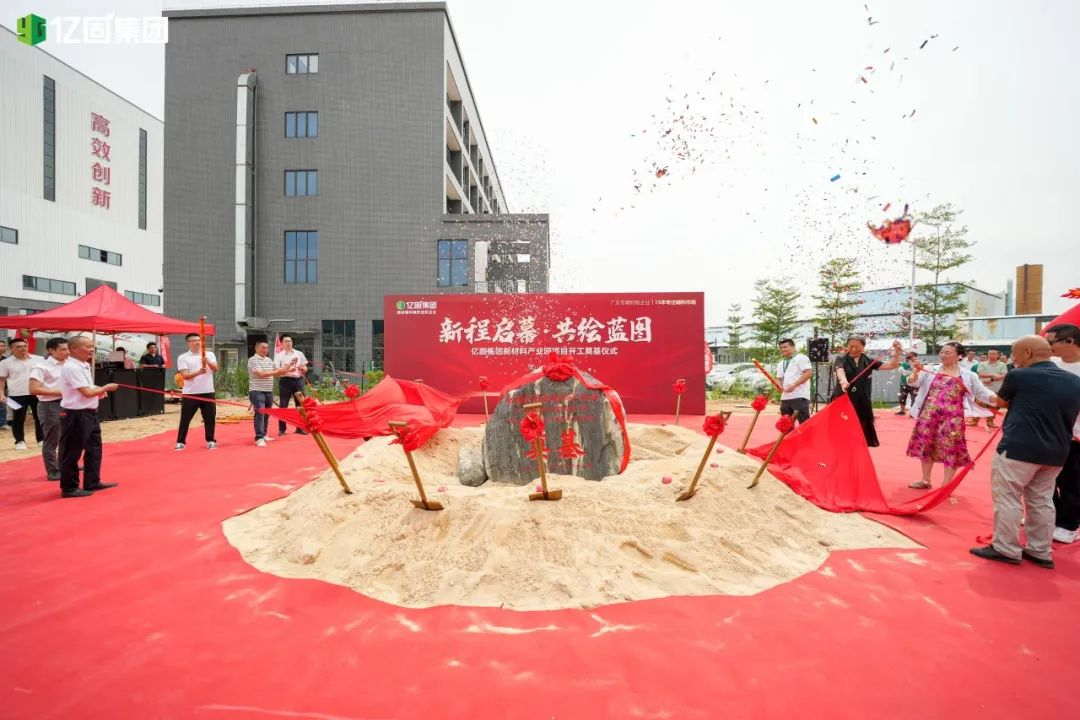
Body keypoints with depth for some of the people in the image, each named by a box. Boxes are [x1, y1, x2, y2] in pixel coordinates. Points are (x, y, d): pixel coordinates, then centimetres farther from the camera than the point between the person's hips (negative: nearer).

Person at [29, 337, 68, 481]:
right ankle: (53, 471, 14)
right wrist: (59, 392, -20)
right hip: (50, 406, -7)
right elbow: (33, 389, -19)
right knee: (52, 440, 2)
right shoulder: (42, 367, -14)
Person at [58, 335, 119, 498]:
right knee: (72, 453, 3)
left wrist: (99, 389, 1)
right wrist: (106, 387, -7)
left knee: (94, 448, 17)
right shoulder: (71, 367, -19)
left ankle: (92, 482, 28)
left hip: (89, 413, 10)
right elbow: (87, 392, -21)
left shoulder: (84, 365, 11)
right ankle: (69, 488, 15)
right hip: (76, 415, -10)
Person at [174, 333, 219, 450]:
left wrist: (208, 362, -28)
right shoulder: (183, 358, 1)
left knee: (210, 418, 5)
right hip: (190, 394, -1)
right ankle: (180, 442, 17)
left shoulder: (209, 354, 7)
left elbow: (215, 369, -7)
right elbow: (185, 375, -9)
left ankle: (210, 440, 16)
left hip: (207, 392, 1)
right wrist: (198, 372, -27)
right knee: (185, 419, 5)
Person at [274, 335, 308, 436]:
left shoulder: (299, 353, 12)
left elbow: (305, 369, 13)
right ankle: (281, 429, 7)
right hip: (285, 381, -3)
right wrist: (288, 369, -20)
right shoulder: (279, 355, 3)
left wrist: (302, 368, -9)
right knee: (283, 405, 0)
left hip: (298, 380, 3)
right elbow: (276, 370, -6)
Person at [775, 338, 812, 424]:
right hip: (785, 398, 8)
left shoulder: (801, 358, -1)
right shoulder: (780, 364, 23)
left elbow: (808, 373, -12)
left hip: (800, 396, -8)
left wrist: (794, 385, -18)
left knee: (804, 423, -10)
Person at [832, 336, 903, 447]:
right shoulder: (842, 360, -2)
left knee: (861, 438, 9)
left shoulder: (868, 362, 9)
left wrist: (897, 351, -11)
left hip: (862, 403, 3)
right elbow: (840, 371, -24)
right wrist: (843, 381, -46)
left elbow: (892, 365, 5)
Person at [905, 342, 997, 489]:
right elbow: (912, 382, -2)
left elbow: (983, 393, 6)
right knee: (926, 446, 9)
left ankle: (946, 485, 11)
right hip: (929, 415, 2)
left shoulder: (968, 375, 4)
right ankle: (925, 480, 24)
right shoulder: (931, 370, 4)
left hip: (952, 418, -1)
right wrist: (916, 372, -21)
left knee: (951, 449, -1)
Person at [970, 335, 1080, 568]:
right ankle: (1041, 552, 23)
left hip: (1019, 448, -7)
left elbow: (1002, 402, 8)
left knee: (1008, 499, 1)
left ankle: (1006, 549, 7)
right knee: (1042, 501, 16)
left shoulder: (1019, 376, -9)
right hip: (1056, 451, 7)